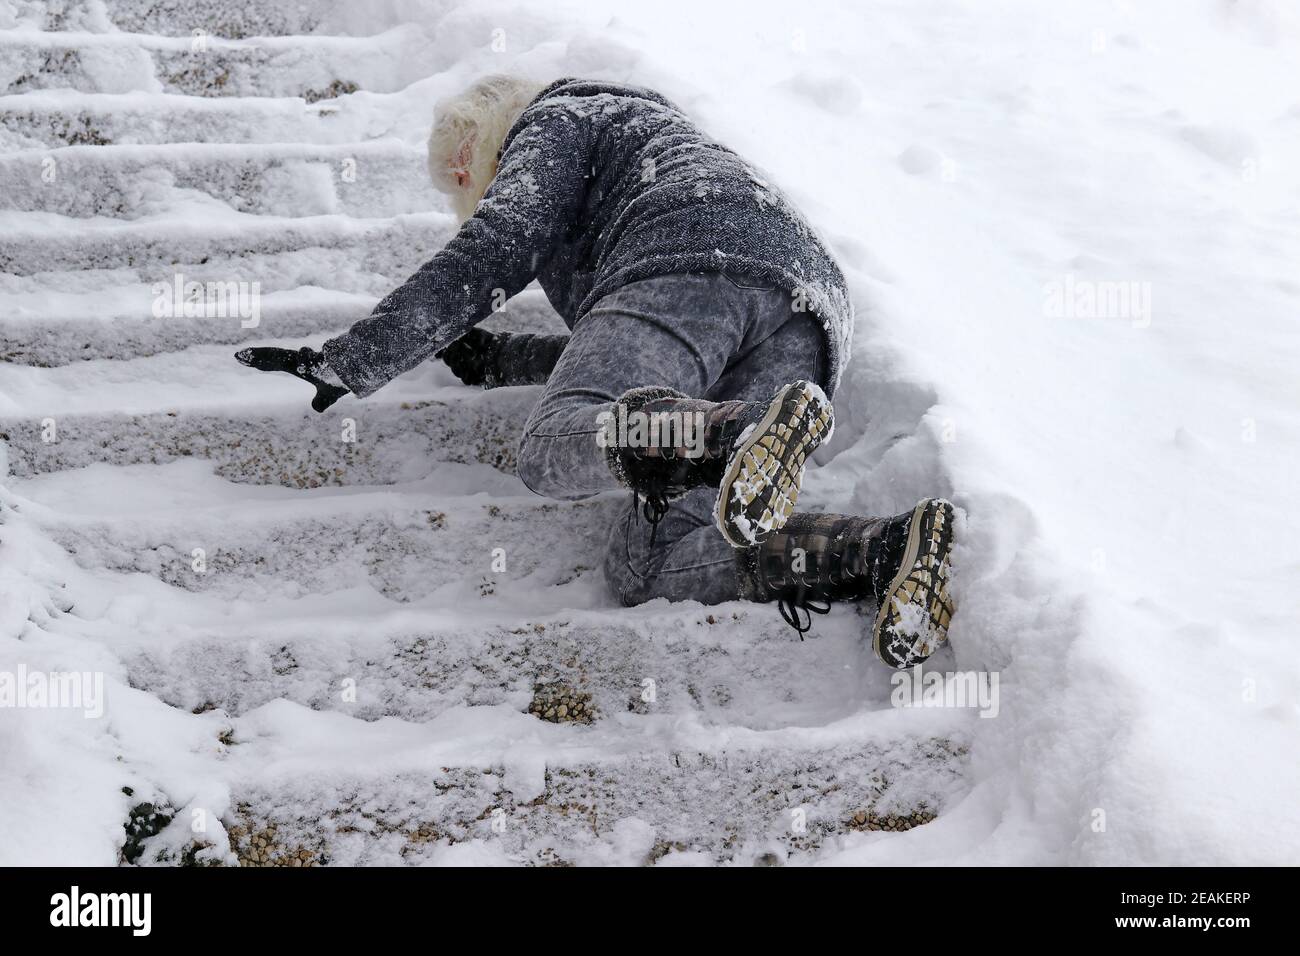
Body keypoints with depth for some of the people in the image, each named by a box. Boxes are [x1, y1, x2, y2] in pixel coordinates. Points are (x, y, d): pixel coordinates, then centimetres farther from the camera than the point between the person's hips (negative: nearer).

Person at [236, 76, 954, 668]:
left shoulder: (557, 118, 23)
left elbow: (496, 248, 4)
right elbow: (632, 372, 40)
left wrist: (351, 360, 7)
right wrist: (492, 359, 43)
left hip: (694, 265, -7)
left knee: (553, 452, -25)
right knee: (642, 568, -6)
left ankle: (747, 432, -50)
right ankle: (888, 551, -25)